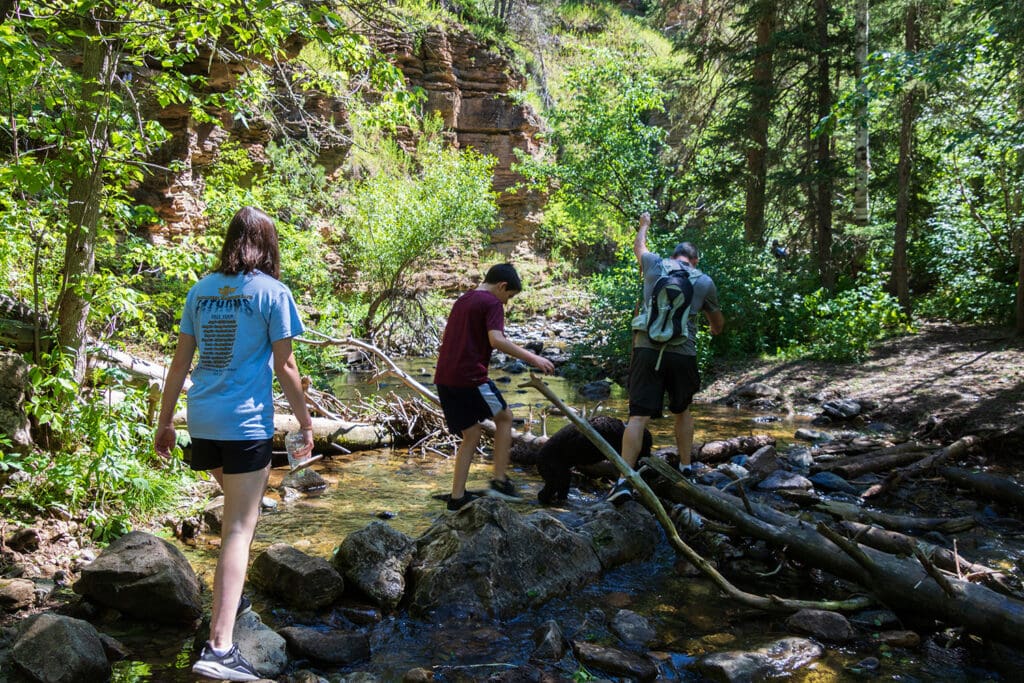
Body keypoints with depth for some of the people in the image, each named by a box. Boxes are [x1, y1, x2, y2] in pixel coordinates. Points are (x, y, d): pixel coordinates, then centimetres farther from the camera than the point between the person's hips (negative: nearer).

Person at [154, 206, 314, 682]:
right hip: (246, 423, -6)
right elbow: (284, 367, -6)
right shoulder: (272, 291, -5)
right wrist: (306, 424, 3)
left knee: (239, 506, 27)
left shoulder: (202, 289, 10)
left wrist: (164, 421, 17)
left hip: (203, 422, 6)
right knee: (239, 528, -4)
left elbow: (181, 360, 10)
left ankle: (231, 597, 41)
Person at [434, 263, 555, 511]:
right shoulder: (492, 303, -4)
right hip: (470, 377, -8)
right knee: (504, 417, 11)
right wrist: (533, 358, -19)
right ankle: (499, 480, 8)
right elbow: (496, 340, -20)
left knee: (471, 435, 15)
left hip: (445, 378, 8)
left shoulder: (461, 301, 22)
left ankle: (457, 496, 13)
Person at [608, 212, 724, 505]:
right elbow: (718, 323, 27)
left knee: (639, 416, -6)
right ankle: (685, 467, 30)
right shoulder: (704, 282, 12)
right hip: (683, 354, 1)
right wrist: (715, 329, 51)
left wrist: (644, 224, 55)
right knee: (682, 411, 23)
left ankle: (624, 480, -14)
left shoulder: (655, 265, 10)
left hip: (647, 349, -1)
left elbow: (639, 245, 35)